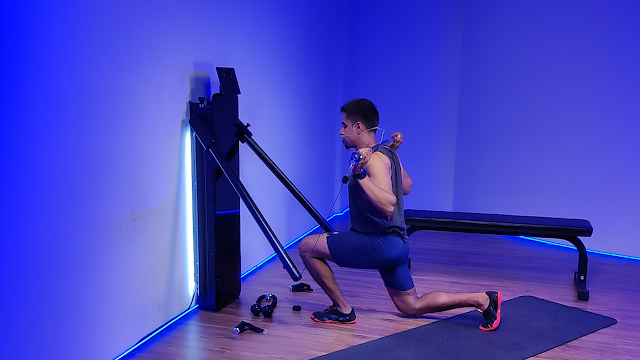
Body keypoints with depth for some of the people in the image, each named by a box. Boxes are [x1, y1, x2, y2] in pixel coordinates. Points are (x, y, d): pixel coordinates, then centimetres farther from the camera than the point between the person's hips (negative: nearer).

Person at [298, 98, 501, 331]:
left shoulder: (375, 159, -19)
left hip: (379, 243, -10)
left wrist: (360, 175, -37)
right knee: (412, 306, 20)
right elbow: (406, 186, 24)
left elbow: (388, 205, -32)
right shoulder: (386, 153, 9)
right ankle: (481, 300, 14)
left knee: (307, 247, -5)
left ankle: (342, 310, 4)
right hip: (395, 243, 10)